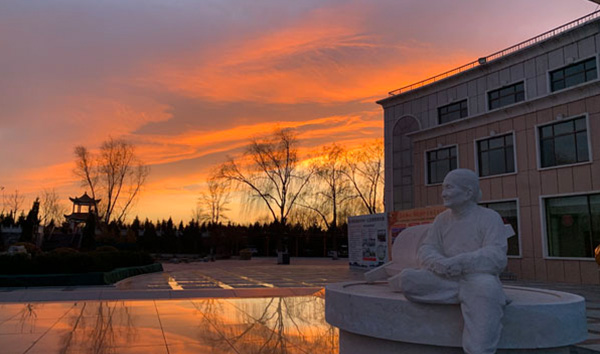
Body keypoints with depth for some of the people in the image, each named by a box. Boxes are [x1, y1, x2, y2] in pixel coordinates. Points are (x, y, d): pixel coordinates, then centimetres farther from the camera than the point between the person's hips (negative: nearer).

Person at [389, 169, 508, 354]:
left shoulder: (489, 218, -1)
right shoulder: (442, 219, 13)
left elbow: (496, 256, -14)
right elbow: (426, 250, 5)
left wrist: (461, 263, -28)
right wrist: (439, 262, -19)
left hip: (478, 279, -3)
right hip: (445, 279, 4)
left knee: (486, 290, -40)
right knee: (408, 278, -25)